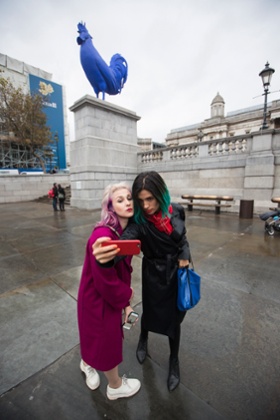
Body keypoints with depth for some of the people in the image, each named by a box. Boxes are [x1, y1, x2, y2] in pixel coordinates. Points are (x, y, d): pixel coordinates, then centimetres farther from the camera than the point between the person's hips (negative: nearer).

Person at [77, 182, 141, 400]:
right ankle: (115, 386, 51)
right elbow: (104, 280, -27)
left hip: (112, 294, 7)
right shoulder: (102, 236, -35)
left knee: (99, 335, 31)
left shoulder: (128, 232, -8)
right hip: (98, 298, -7)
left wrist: (126, 302, 1)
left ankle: (88, 363, 64)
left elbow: (125, 269, -1)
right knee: (107, 339, 19)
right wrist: (126, 296, -10)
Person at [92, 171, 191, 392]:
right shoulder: (139, 220, -24)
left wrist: (185, 256, -8)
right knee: (150, 312, 21)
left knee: (174, 317, 17)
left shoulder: (176, 211, -14)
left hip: (179, 271, 2)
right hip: (154, 274, -1)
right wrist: (108, 254, -65)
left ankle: (174, 361, 47)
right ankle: (143, 339, 59)